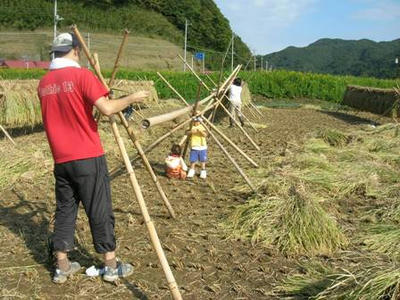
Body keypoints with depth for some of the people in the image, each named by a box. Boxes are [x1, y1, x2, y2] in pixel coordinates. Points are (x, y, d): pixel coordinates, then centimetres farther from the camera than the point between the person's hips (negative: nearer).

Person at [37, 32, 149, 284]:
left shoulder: (44, 83, 9)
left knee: (65, 210, 14)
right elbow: (107, 109, -19)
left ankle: (62, 266, 21)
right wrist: (131, 98, -4)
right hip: (88, 158, -6)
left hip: (61, 160, 6)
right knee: (100, 211, 4)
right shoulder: (81, 75, -10)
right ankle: (112, 266, 14)